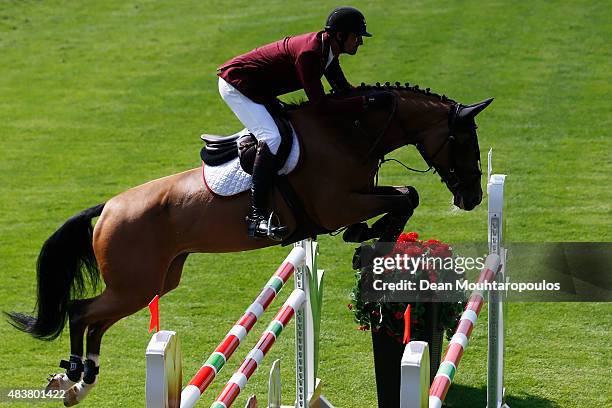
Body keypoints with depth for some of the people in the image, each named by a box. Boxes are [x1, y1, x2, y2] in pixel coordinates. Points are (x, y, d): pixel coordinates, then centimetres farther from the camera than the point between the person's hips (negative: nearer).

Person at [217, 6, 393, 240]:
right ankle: (256, 216, -31)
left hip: (258, 90, 10)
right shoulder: (309, 53, -28)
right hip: (235, 84, -10)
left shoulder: (327, 50, 1)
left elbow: (344, 89, 11)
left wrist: (374, 95, -5)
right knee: (271, 138, -25)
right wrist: (367, 102, -33)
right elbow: (321, 105, -32)